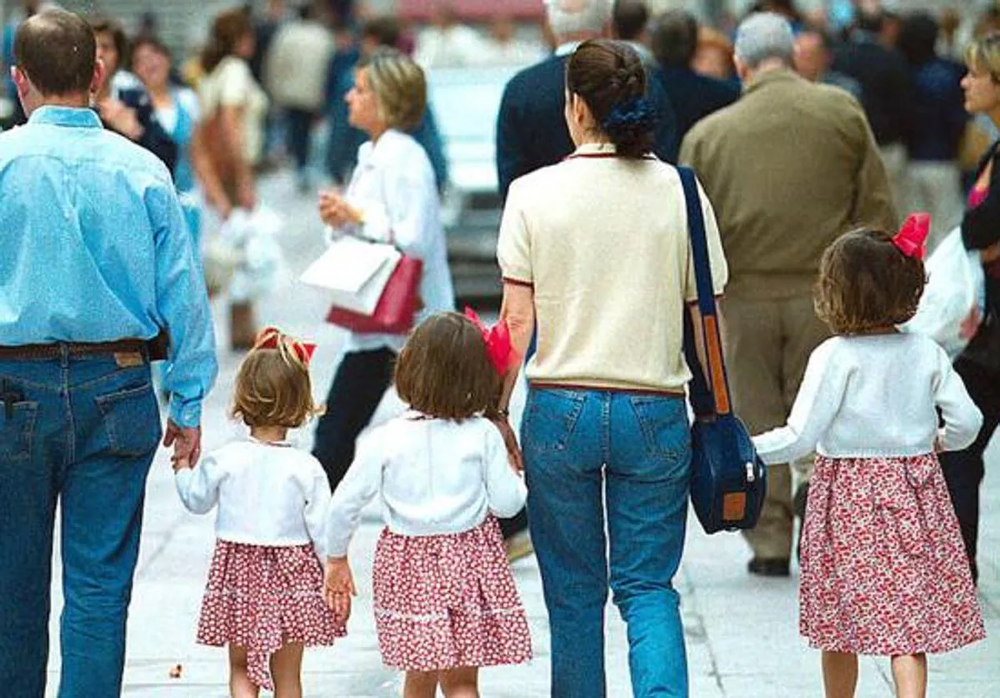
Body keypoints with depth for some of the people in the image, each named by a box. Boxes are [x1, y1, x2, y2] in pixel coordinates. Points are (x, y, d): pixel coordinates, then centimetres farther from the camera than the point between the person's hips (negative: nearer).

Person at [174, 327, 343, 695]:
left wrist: (183, 470, 28)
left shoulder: (223, 461, -10)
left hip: (239, 572, 0)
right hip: (292, 576, 0)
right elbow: (322, 528, -8)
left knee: (241, 668, 12)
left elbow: (197, 500, 8)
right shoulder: (306, 468, -12)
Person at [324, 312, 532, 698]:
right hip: (470, 562, -1)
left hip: (410, 565, 1)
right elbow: (507, 504, -4)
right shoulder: (484, 436, -8)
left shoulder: (387, 439, -6)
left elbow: (346, 502, -3)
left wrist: (336, 559, 11)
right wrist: (514, 471, 16)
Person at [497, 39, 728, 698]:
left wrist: (495, 413, 4)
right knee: (648, 586, 7)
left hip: (561, 408, 0)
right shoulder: (679, 191, -2)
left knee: (573, 591, 12)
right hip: (655, 413, 0)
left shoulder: (534, 193, -4)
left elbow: (517, 320, -4)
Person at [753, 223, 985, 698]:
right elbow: (967, 420, 0)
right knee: (908, 620, 1)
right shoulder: (926, 353, -1)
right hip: (914, 494, 3)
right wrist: (939, 442, 21)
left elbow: (800, 436, -14)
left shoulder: (835, 356, -12)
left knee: (838, 621, 13)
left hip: (849, 498, -3)